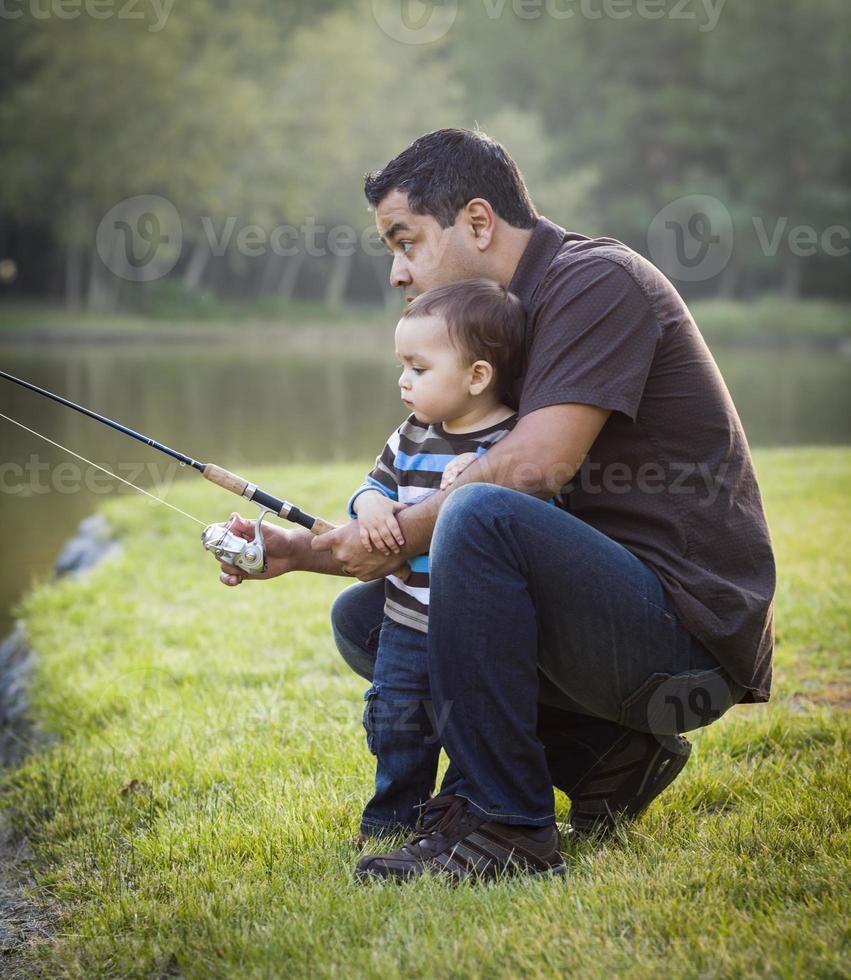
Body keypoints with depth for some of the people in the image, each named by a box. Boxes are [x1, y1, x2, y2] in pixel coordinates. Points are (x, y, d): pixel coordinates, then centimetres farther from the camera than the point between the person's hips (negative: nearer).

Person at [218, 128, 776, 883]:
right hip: (618, 610, 10)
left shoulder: (598, 279, -11)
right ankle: (606, 756, 5)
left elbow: (538, 463, -25)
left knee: (482, 515, -31)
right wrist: (305, 551, 5)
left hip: (691, 631, -10)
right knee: (363, 616, 11)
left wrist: (397, 532, -13)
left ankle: (506, 827, -21)